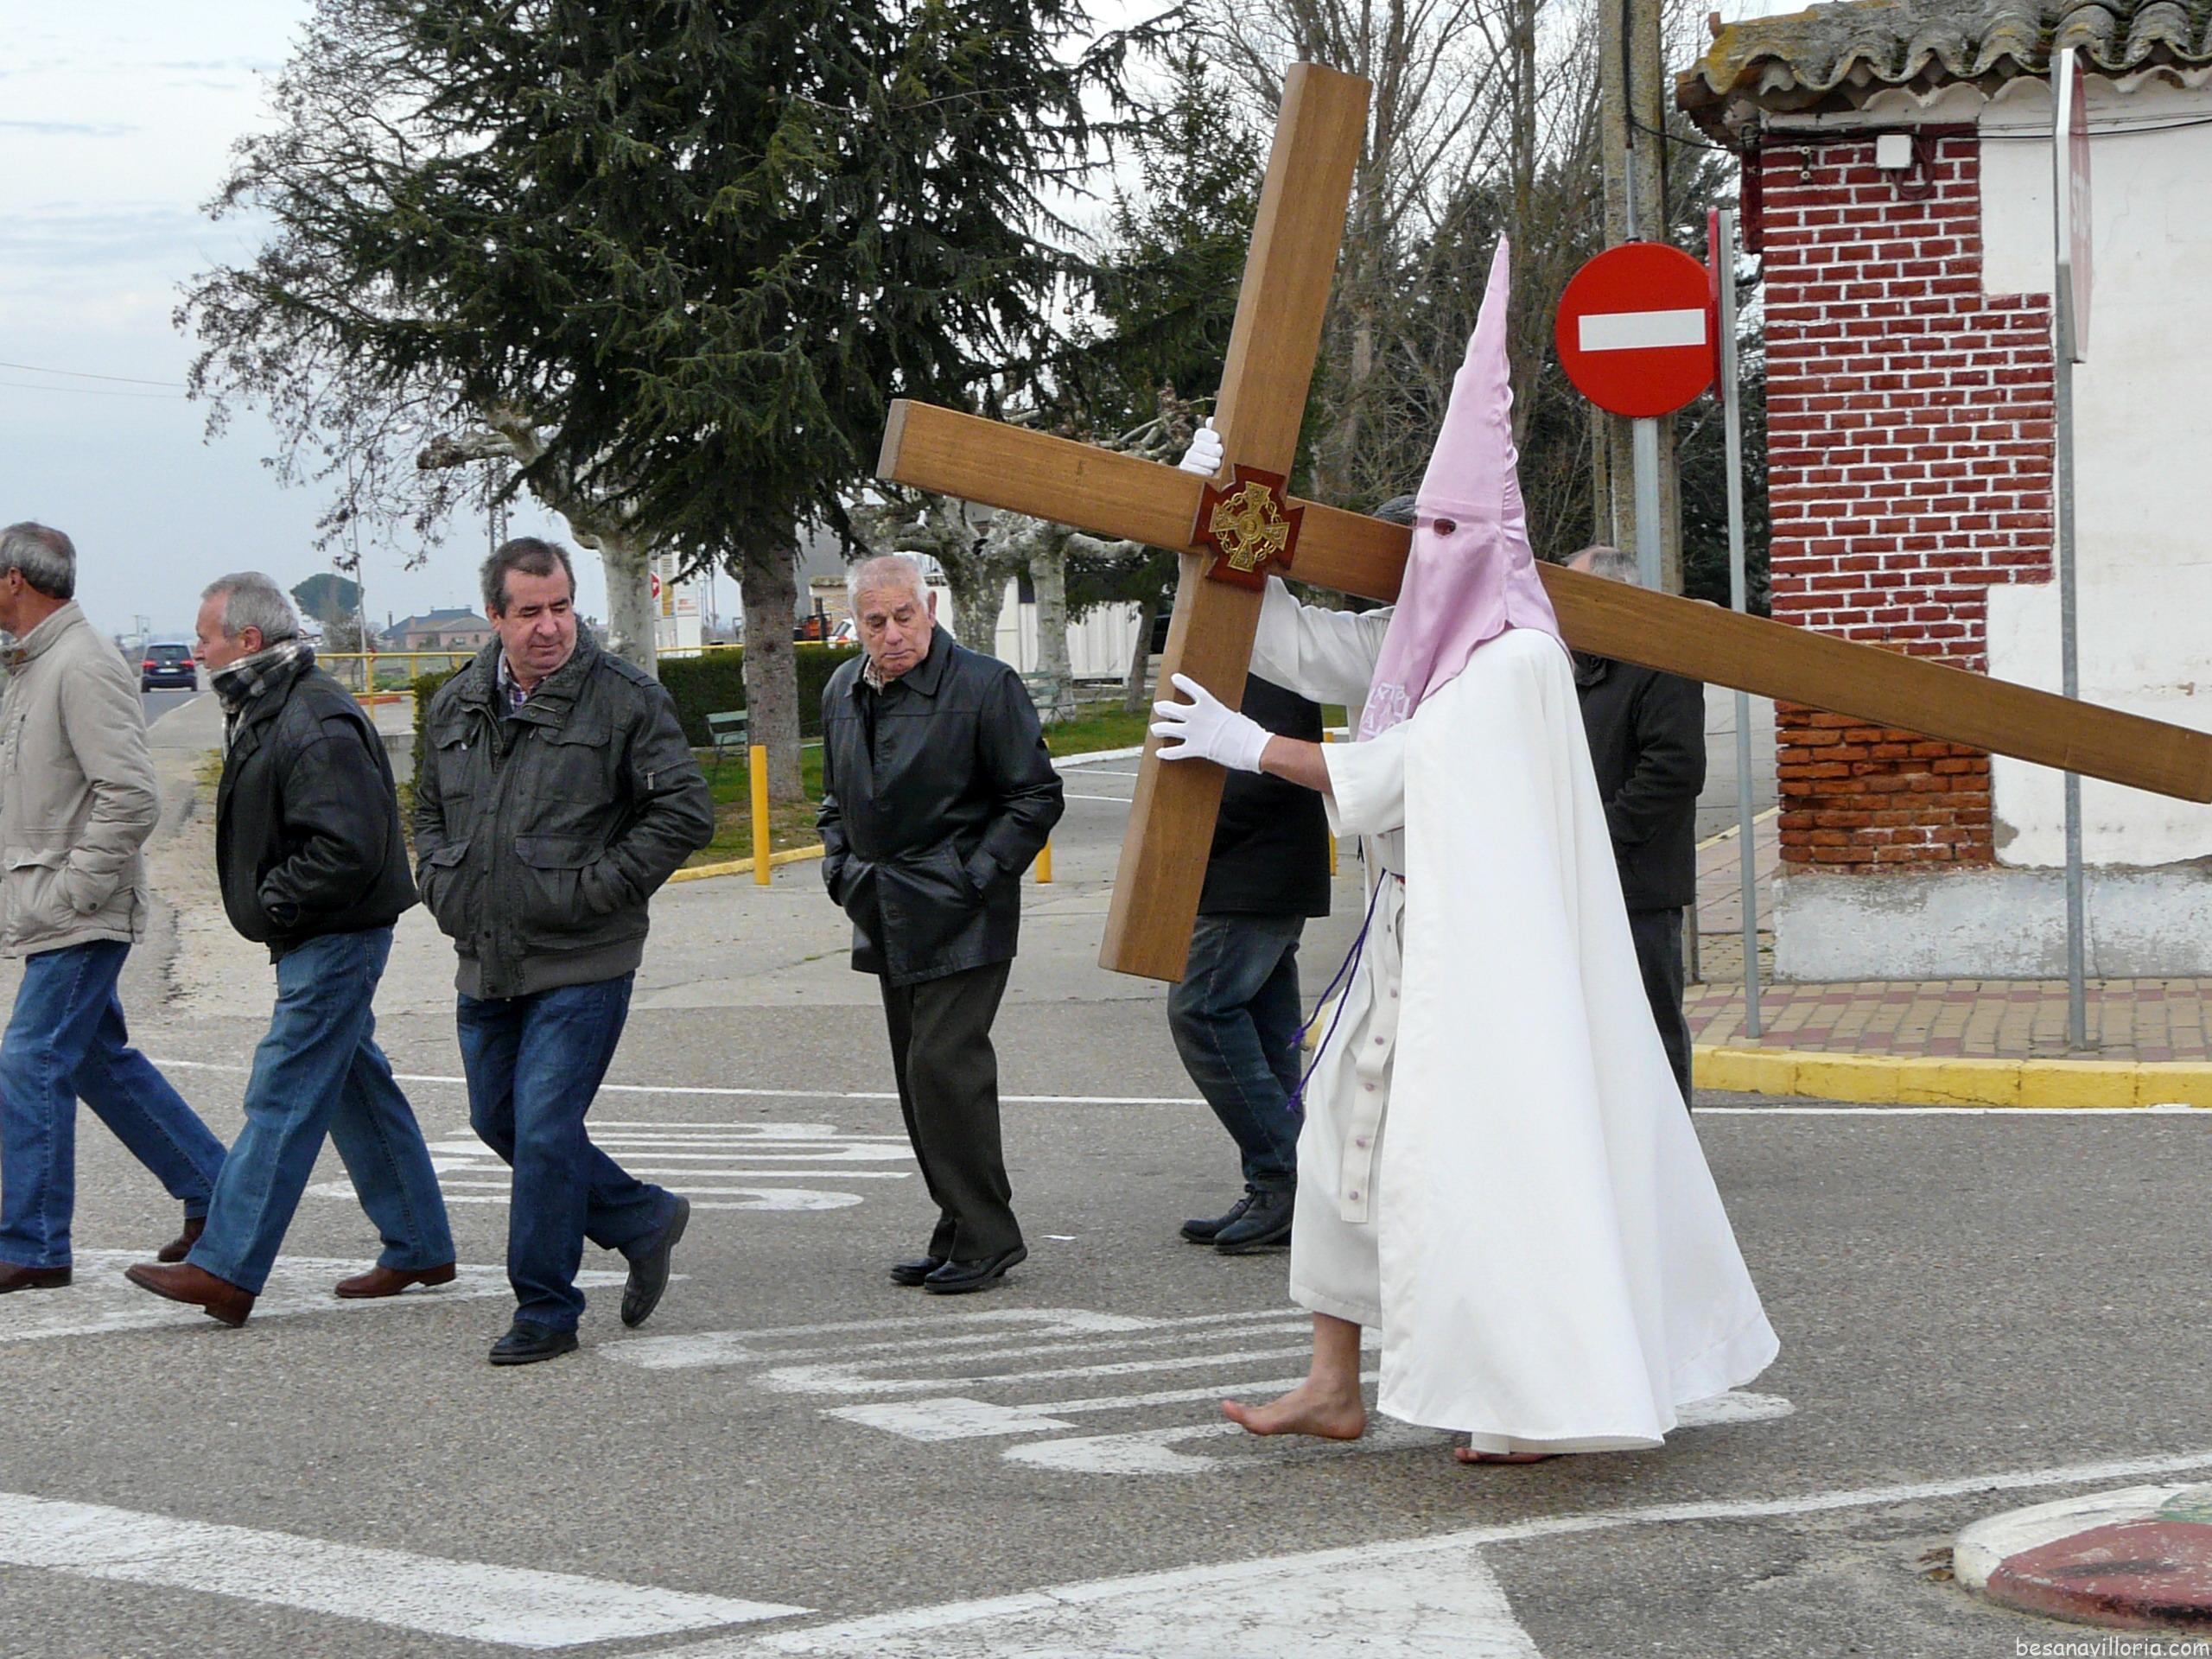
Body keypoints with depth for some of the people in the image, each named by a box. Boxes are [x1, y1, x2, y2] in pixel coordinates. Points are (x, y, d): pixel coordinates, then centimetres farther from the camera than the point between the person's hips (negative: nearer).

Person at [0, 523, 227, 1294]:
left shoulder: (84, 667, -17)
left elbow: (131, 798, -23)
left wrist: (68, 892, -20)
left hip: (82, 918, -10)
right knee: (102, 1062, 15)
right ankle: (213, 1194, 23)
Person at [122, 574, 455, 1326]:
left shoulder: (317, 727, -21)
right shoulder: (268, 713, 13)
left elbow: (348, 849, -27)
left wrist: (274, 900, -18)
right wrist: (270, 901, 10)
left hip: (335, 942, -11)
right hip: (316, 940, 11)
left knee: (283, 1096, -10)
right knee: (358, 1088, 15)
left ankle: (225, 1270, -10)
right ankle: (419, 1249, 23)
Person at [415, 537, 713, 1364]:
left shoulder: (627, 699, -7)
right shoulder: (456, 705, 10)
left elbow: (685, 812, -8)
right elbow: (429, 811, 25)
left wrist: (597, 887, -12)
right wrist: (441, 884, 8)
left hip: (581, 964, -7)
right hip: (485, 962, 7)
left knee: (545, 1129, -9)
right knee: (499, 1120, 14)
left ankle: (545, 1309, 4)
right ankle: (644, 1218, 32)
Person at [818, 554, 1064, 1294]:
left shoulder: (985, 686, -10)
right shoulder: (842, 693, 11)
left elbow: (1036, 797, -7)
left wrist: (973, 876, -12)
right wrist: (840, 867, 9)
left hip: (960, 921, -7)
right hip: (889, 924, 7)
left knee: (944, 1067, -14)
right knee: (919, 1081, 10)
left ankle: (984, 1239, -5)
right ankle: (961, 1232, 19)